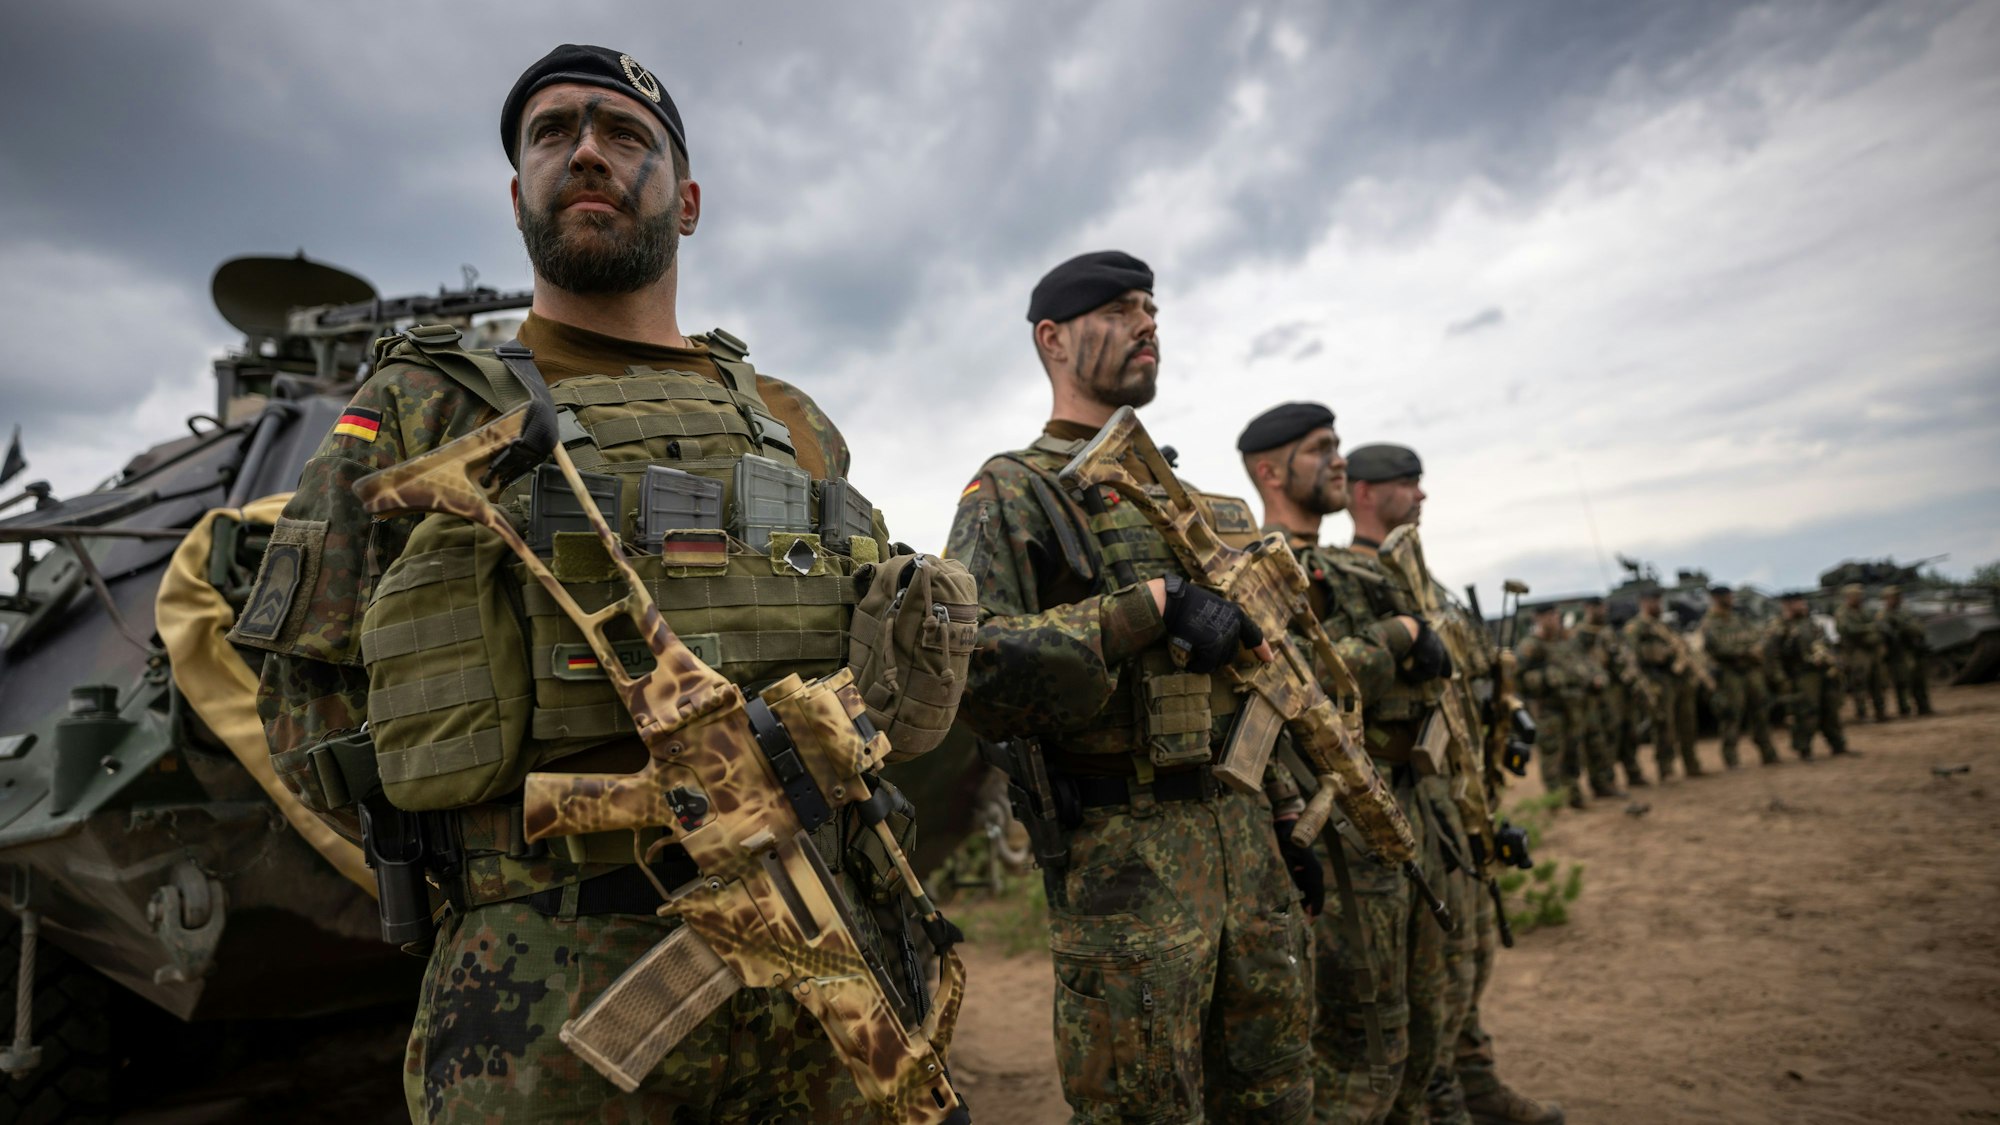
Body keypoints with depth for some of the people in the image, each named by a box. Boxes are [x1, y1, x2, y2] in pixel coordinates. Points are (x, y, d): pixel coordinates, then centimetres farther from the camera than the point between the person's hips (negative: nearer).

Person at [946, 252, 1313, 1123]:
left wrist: (1285, 821, 18)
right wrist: (1153, 602, -22)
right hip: (1123, 858, -7)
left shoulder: (1195, 502, 18)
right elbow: (970, 662, -22)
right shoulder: (1012, 495, -5)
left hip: (1247, 840, 7)